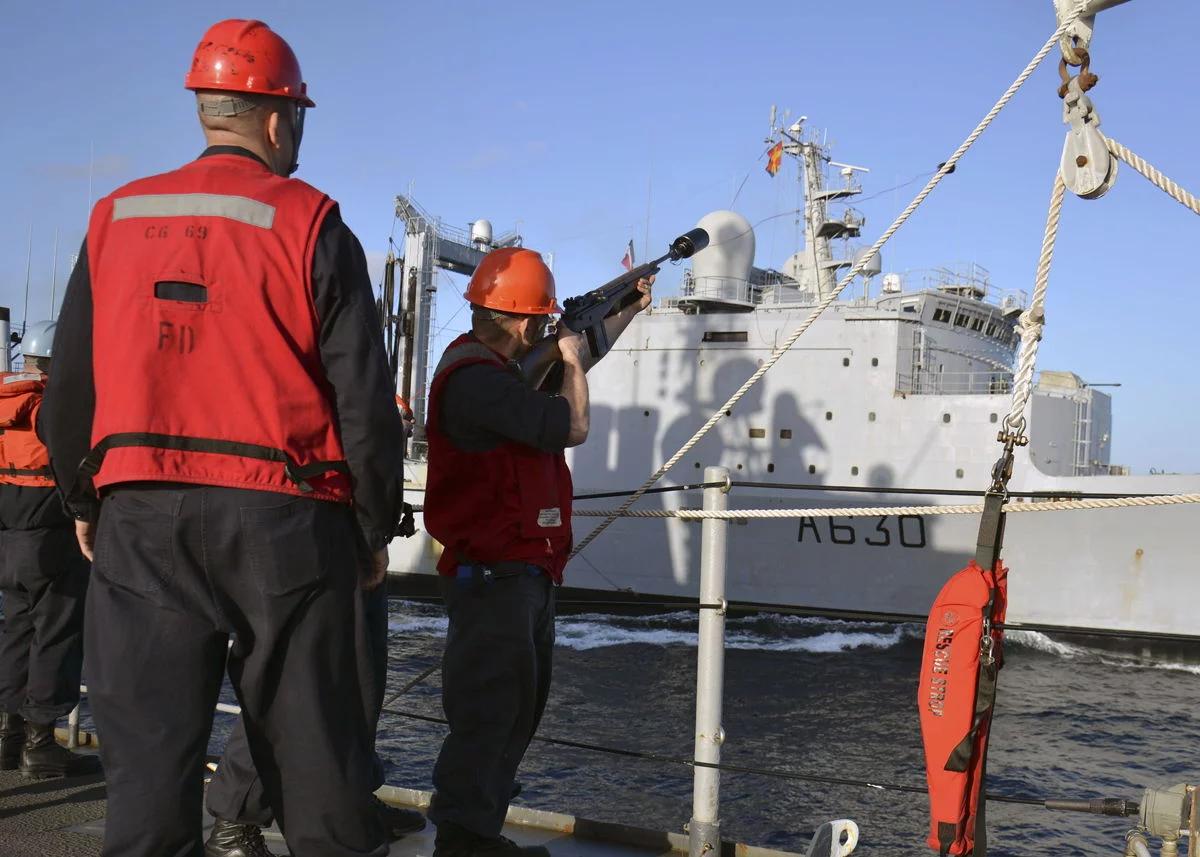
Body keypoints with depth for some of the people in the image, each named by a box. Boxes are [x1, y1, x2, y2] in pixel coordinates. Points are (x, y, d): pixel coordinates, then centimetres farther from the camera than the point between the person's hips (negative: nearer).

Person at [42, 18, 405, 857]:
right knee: (310, 736, 7)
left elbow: (72, 382, 12)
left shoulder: (115, 220, 9)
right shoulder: (310, 225, -2)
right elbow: (364, 397, -5)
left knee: (151, 743, 8)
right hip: (282, 519, -3)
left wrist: (83, 502, 23)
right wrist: (376, 528, 5)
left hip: (140, 516, 3)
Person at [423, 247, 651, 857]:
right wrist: (571, 361, -3)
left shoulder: (498, 366, 12)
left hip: (525, 573, 11)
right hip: (492, 576, -11)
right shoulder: (474, 378, -21)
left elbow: (573, 363, 31)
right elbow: (572, 426, -20)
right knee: (491, 707, -8)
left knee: (521, 704, 16)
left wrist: (627, 311, 31)